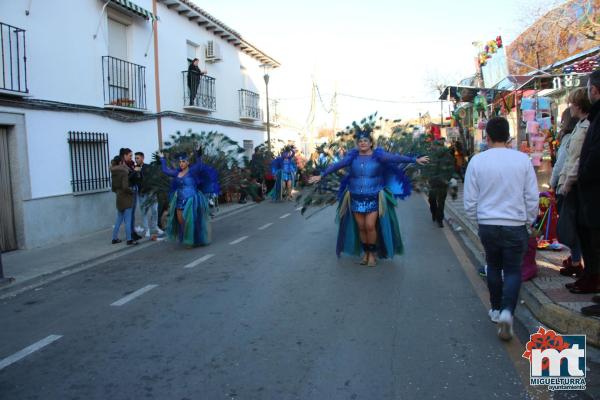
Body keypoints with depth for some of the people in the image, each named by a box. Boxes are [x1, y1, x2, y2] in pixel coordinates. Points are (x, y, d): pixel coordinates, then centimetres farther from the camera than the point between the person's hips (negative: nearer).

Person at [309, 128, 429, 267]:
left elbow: (396, 158, -13)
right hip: (356, 197, 2)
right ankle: (365, 252, 25)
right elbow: (337, 165, -2)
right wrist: (321, 175, -5)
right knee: (361, 227, 6)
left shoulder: (378, 155, -4)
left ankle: (372, 253, 13)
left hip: (373, 197, -2)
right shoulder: (352, 156, 2)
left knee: (370, 226, -8)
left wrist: (415, 160, -22)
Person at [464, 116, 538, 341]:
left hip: (487, 225, 1)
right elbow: (532, 198, -1)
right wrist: (529, 221, 14)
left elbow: (470, 200, -2)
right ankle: (507, 312, -10)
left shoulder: (477, 161, -7)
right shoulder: (522, 159, -7)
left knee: (493, 267, 19)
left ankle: (496, 309, 31)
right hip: (515, 225, -1)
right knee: (513, 271, 9)